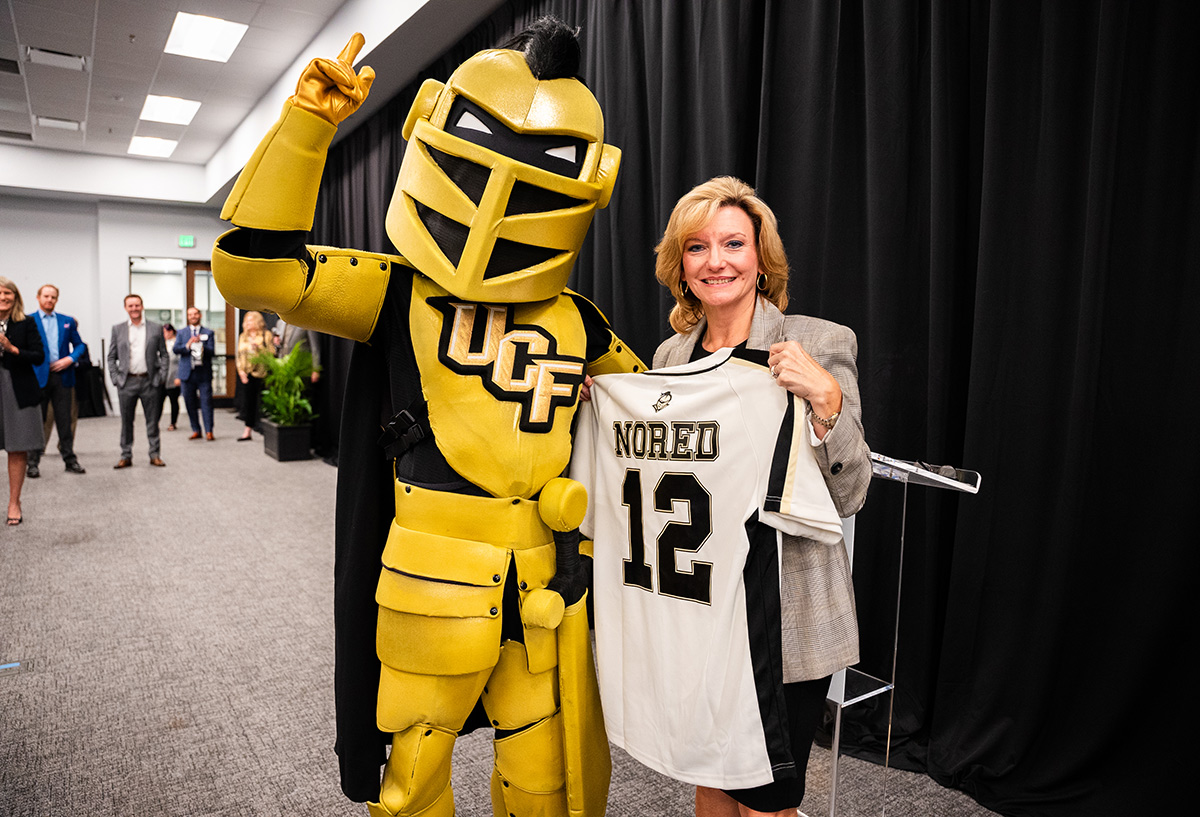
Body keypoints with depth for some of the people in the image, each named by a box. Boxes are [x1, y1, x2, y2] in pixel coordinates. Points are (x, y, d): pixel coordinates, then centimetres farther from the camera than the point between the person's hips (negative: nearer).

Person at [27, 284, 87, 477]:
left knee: (65, 420, 5)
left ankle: (70, 460, 11)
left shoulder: (68, 321, 12)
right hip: (39, 377, -2)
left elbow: (80, 345, 13)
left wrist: (70, 358, -5)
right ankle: (33, 462, 10)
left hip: (62, 376, 2)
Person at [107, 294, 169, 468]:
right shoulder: (118, 329, 8)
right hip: (127, 382, 1)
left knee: (152, 420, 4)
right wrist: (115, 378, -1)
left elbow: (163, 354, 7)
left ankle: (155, 455, 13)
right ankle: (126, 456, 14)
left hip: (150, 382, -1)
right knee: (126, 422, 5)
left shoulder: (156, 328, 6)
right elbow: (111, 357, 10)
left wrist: (162, 377, -2)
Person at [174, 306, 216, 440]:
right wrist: (187, 346, -17)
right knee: (190, 403, 5)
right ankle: (196, 431, 13)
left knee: (206, 402, -6)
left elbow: (212, 351, -4)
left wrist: (201, 345, -22)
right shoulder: (182, 333, 13)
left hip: (203, 373, -2)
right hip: (187, 373, 2)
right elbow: (175, 349, 0)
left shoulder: (208, 333, 8)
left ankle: (209, 431, -3)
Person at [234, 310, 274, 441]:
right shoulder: (243, 337, 16)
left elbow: (272, 353, -5)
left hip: (261, 373, -5)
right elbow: (239, 355, 15)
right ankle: (248, 431, 7)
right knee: (248, 401, 4)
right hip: (247, 374, 5)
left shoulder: (266, 335, 1)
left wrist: (258, 346, -17)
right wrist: (241, 371, 3)